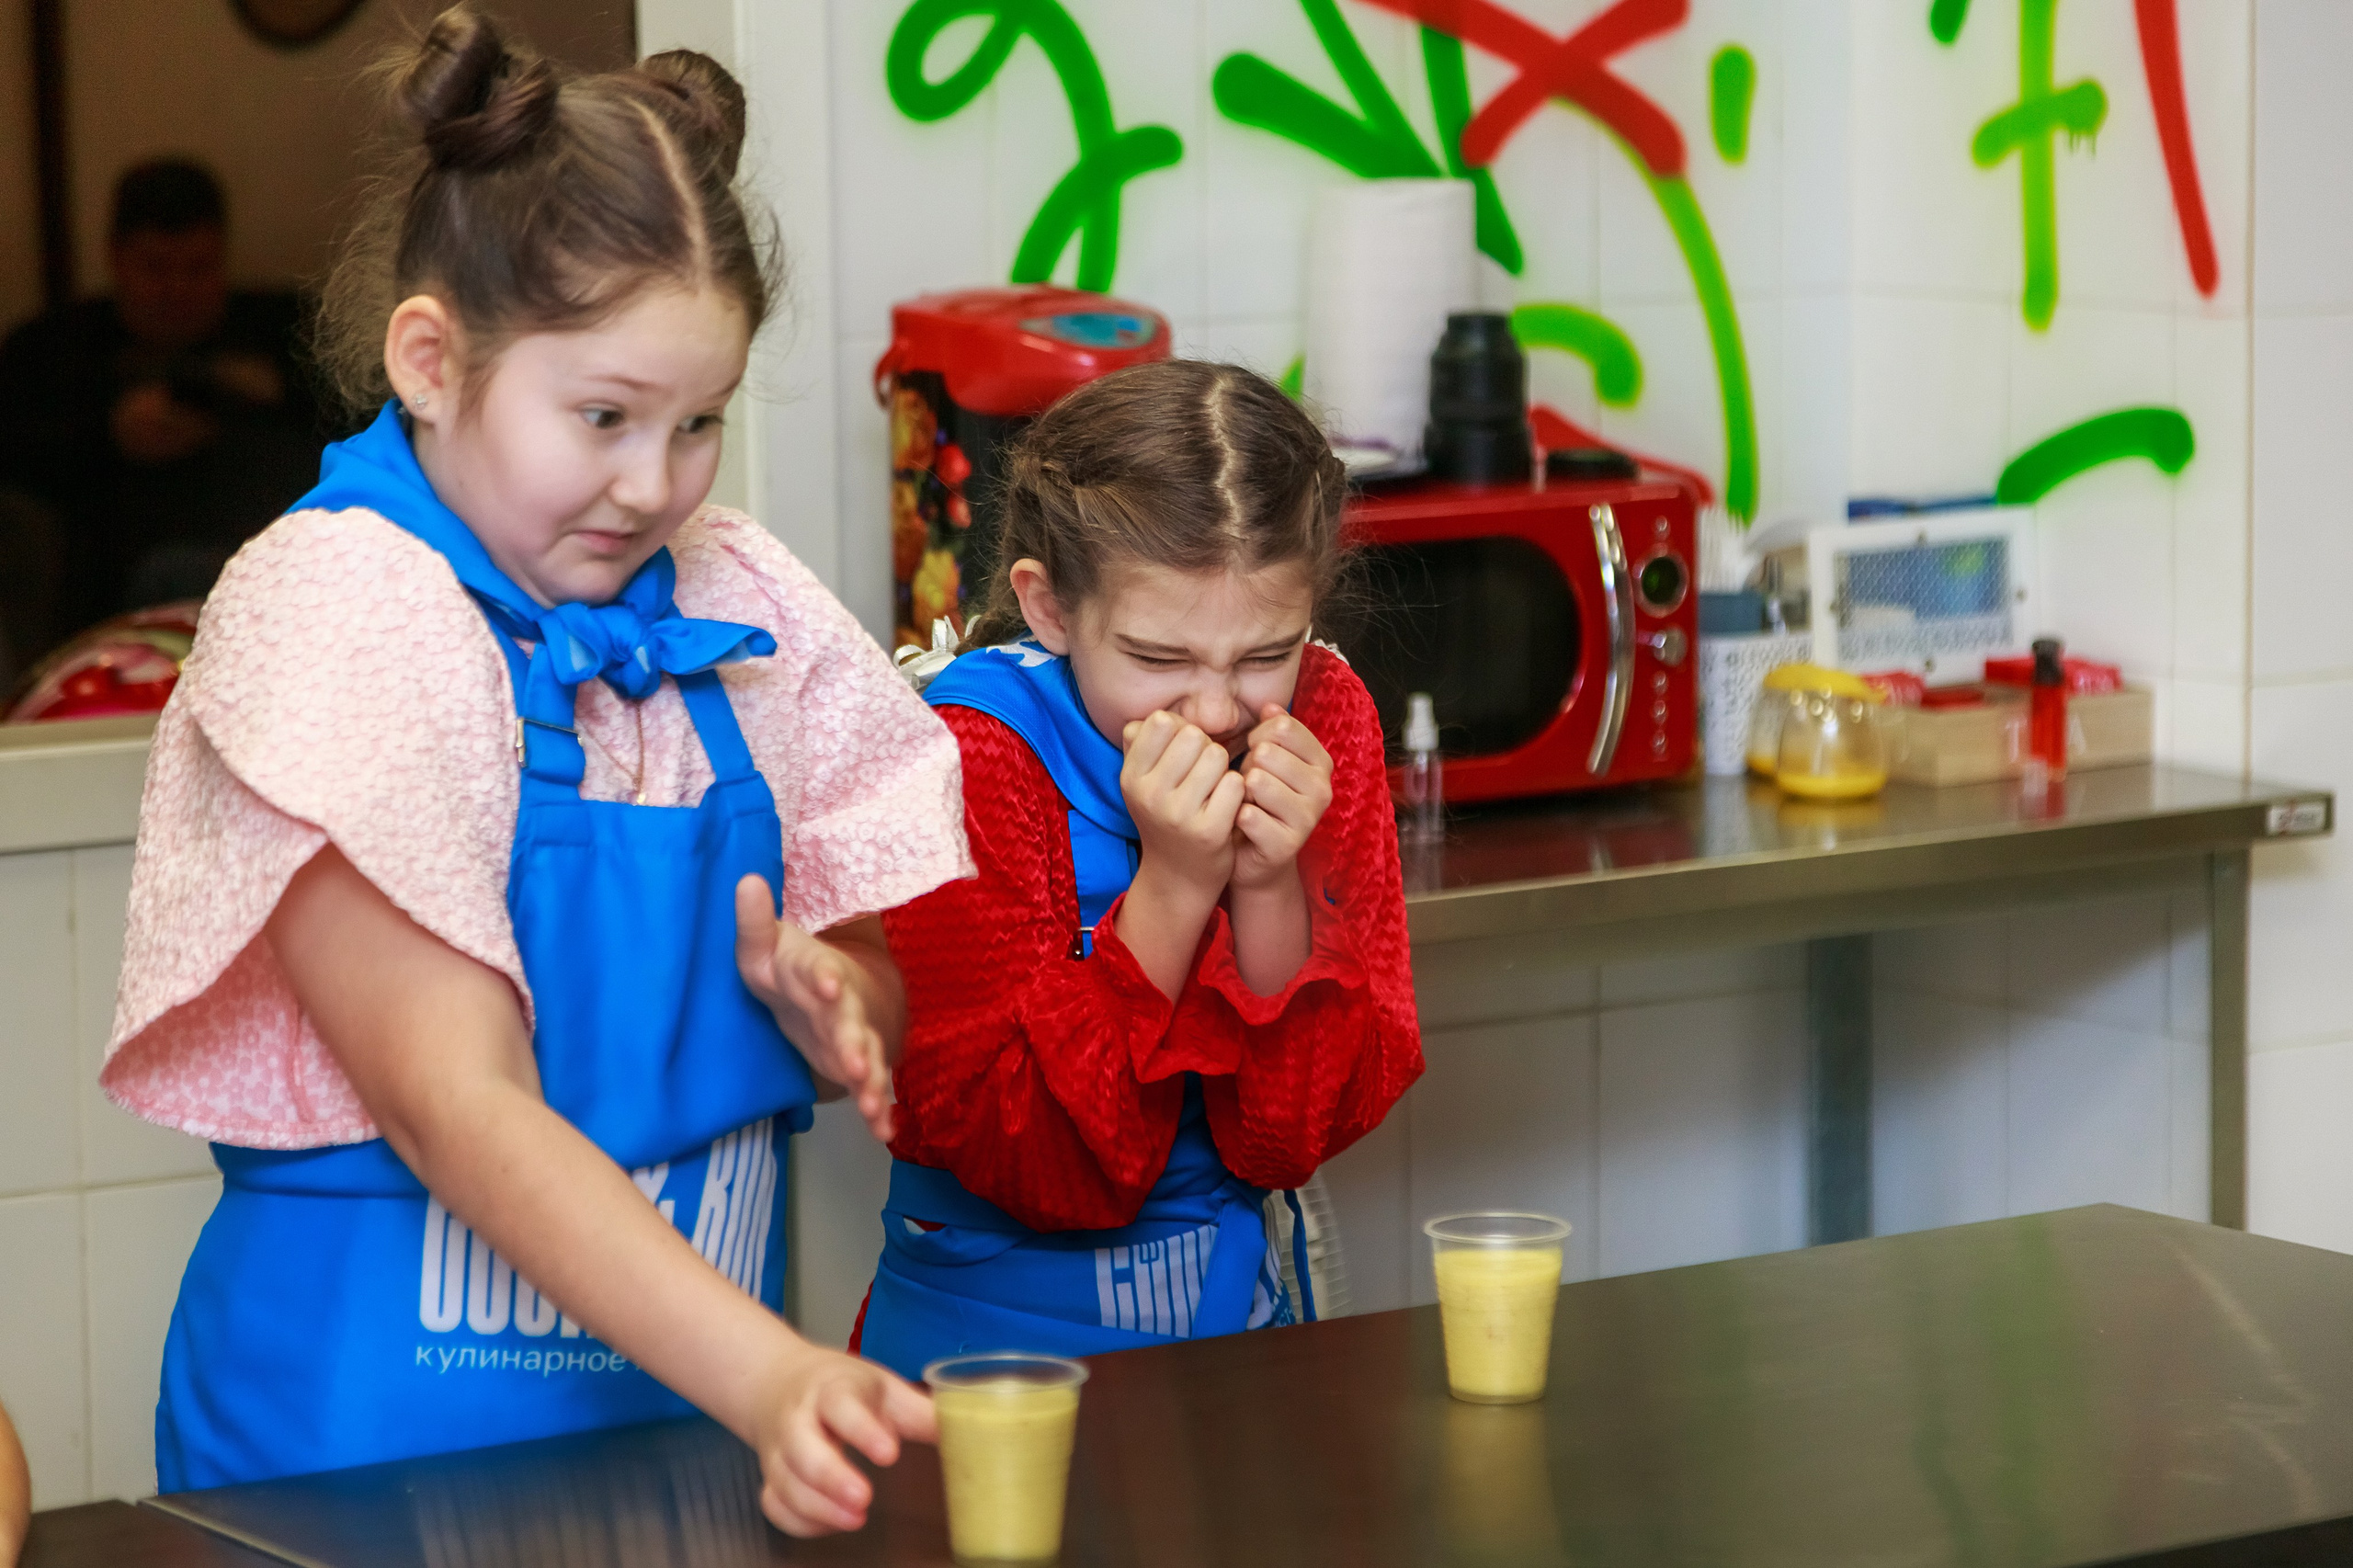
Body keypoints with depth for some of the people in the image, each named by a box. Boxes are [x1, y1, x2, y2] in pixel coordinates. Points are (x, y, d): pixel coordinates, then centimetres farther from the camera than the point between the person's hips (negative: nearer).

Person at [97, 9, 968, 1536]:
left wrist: (833, 997, -13)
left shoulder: (737, 604, 3)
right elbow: (455, 1105, -22)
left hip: (695, 1408, 5)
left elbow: (889, 1005, 11)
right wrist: (766, 1376, -33)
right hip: (379, 1436, -5)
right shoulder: (339, 609, -14)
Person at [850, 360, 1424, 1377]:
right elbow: (1039, 1163, -17)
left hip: (1240, 1314, 4)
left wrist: (1271, 890, -18)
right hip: (997, 1348, -4)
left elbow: (1297, 1135, -3)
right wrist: (1174, 887, -23)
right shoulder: (971, 759, -13)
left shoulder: (1323, 722, -1)